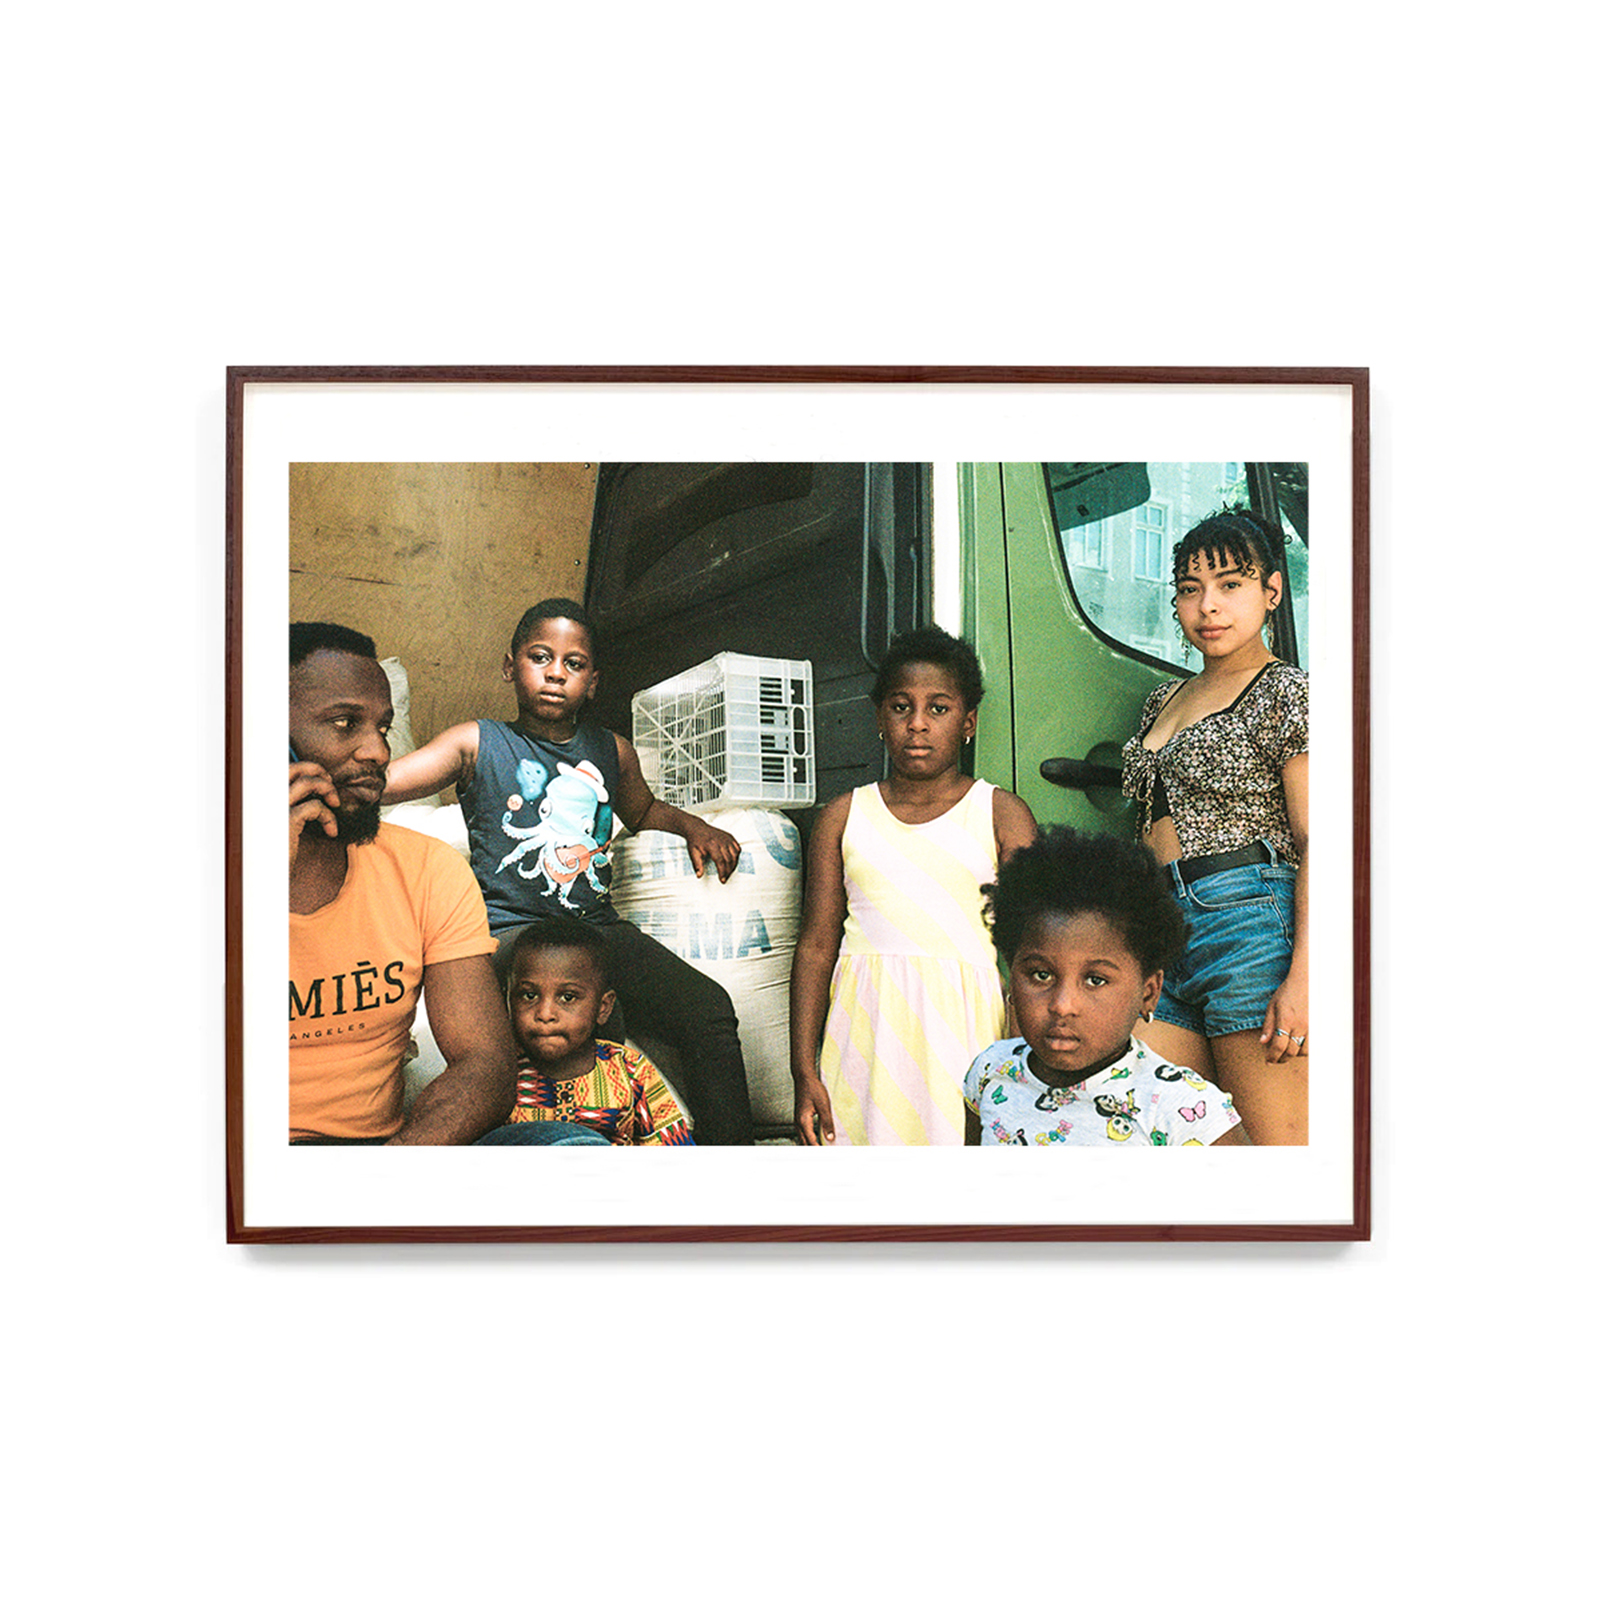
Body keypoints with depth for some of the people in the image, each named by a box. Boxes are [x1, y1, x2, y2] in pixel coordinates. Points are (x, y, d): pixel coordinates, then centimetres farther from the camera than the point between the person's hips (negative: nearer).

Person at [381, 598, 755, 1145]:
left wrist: (692, 825, 19)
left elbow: (642, 811, 38)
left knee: (709, 1008, -17)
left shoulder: (612, 752, 16)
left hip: (598, 927, 5)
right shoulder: (478, 744, 4)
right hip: (510, 930, -4)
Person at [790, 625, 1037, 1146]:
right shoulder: (843, 816, 9)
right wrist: (804, 1071, 2)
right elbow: (816, 947, 7)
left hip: (965, 1025, -1)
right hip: (868, 1036, 2)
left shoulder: (1003, 816, 4)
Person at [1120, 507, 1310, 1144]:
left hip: (1253, 923, -7)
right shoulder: (1164, 700, 22)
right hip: (1159, 937, 7)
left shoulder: (1287, 693, 1)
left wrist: (1302, 976, -18)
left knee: (1275, 1141, -6)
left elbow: (1315, 844, -8)